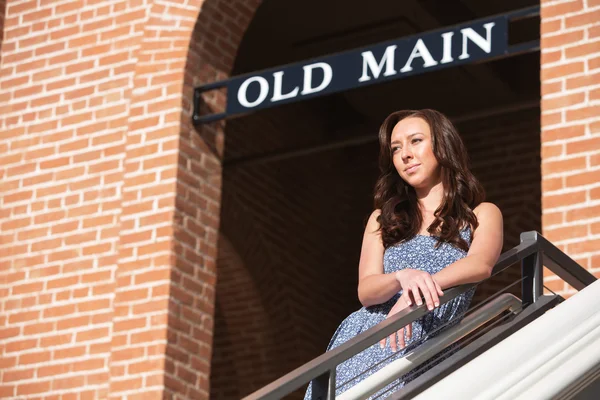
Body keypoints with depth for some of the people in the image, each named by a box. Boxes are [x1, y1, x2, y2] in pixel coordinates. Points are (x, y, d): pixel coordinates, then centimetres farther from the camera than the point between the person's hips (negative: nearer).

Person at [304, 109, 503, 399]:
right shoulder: (383, 220, 20)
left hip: (426, 350, -3)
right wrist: (403, 278, -18)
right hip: (364, 337, 3)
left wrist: (415, 293, -27)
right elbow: (366, 291, 5)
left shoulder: (481, 215, 11)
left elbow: (481, 264, -11)